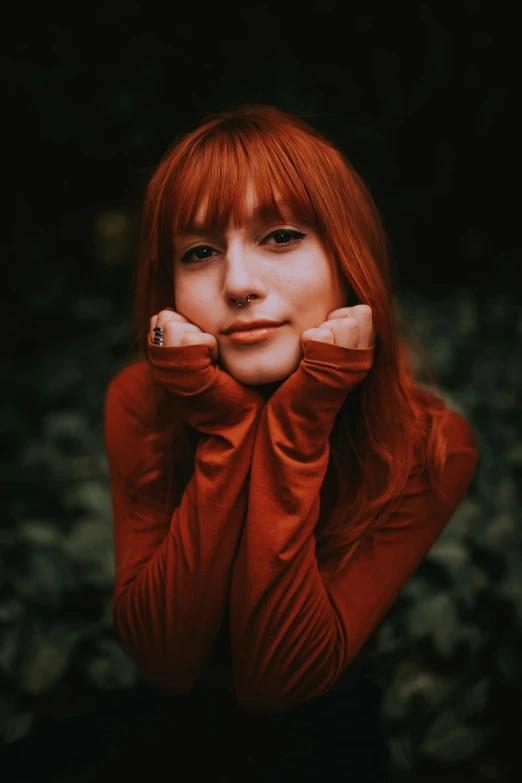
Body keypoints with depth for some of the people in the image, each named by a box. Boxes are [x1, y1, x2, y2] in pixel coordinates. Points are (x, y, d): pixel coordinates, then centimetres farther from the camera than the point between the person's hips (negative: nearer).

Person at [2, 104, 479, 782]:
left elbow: (277, 681, -22)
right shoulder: (139, 403, -13)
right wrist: (226, 429, -27)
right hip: (170, 721, 2)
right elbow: (167, 660, -19)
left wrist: (295, 431, -29)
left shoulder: (429, 447, -18)